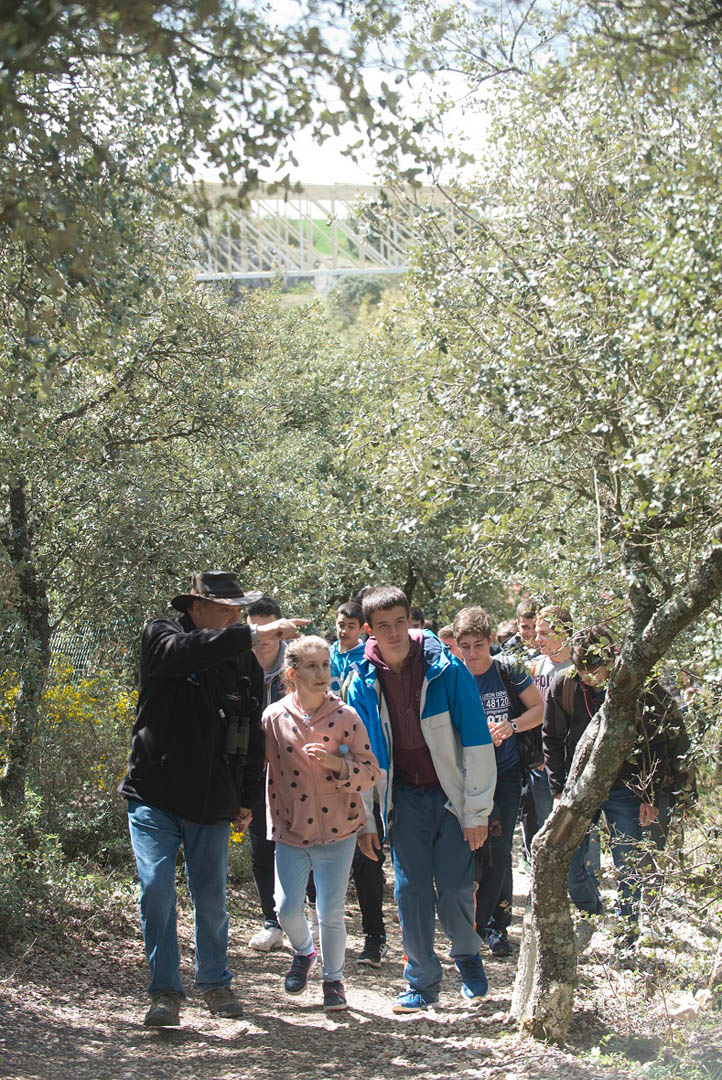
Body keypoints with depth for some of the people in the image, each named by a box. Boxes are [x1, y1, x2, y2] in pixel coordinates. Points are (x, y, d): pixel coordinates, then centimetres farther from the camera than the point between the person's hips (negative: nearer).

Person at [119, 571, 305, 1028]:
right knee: (157, 891, -10)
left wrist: (248, 799, 11)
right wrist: (257, 633, -31)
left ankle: (215, 984, 27)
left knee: (212, 898, 9)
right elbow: (189, 651, -29)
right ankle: (166, 992, -1)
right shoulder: (161, 637, -4)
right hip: (155, 796, -3)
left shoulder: (245, 663, 6)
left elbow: (254, 738, 13)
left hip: (213, 804, 3)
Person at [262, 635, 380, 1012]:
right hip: (291, 828, 1)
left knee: (331, 913, 0)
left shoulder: (346, 718, -6)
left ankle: (333, 979, 21)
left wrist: (337, 764, -20)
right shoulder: (275, 718, -4)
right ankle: (303, 952, 32)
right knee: (287, 907, -1)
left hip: (337, 829, -1)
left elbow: (370, 772, -3)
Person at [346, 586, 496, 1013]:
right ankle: (424, 982, 15)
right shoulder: (364, 681, -3)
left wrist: (477, 813, -10)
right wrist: (363, 821, 5)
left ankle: (468, 956, 25)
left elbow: (477, 742, -9)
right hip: (405, 797, 3)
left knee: (455, 888, -3)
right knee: (411, 890, 1)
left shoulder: (446, 670, -12)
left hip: (450, 793, -2)